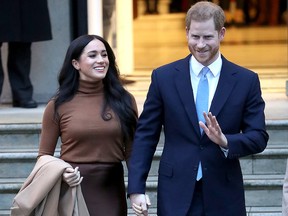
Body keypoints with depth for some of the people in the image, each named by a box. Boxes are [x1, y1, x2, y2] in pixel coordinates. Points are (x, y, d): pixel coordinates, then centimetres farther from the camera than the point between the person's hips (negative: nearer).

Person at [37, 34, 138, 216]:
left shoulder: (123, 100, 1)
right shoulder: (58, 105, -2)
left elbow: (132, 152, 4)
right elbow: (44, 156, 4)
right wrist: (60, 172, -16)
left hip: (111, 191, 1)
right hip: (72, 190, -1)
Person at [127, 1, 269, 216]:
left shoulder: (246, 81, 2)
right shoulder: (163, 77, 3)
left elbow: (259, 137, 2)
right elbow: (146, 135, 4)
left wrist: (225, 141, -19)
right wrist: (136, 188, -3)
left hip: (224, 196, 0)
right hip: (176, 193, 0)